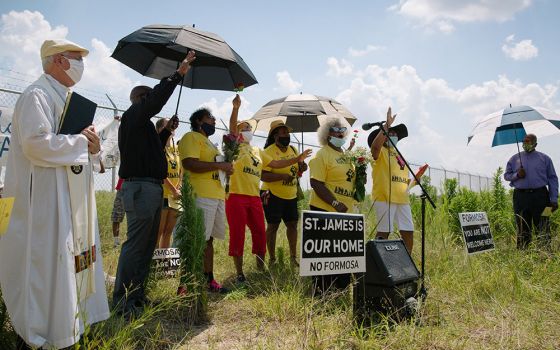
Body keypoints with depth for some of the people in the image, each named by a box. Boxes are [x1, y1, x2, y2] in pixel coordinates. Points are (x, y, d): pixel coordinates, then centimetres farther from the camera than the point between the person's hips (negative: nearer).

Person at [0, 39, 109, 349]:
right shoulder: (37, 95, -10)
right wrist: (81, 140, -13)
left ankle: (67, 322, 24)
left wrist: (91, 146, 1)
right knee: (44, 265, -4)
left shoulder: (69, 99, 19)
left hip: (73, 202, 9)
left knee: (69, 263, 13)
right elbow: (36, 143, -24)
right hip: (46, 202, -9)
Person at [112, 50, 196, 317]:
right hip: (140, 187, -10)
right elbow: (156, 100, -20)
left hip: (153, 189, 10)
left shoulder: (143, 123, 25)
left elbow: (153, 148, 31)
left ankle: (137, 295, 20)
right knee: (135, 246, -9)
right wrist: (178, 74, -18)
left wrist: (167, 131, 19)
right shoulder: (133, 116, -4)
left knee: (147, 246, 13)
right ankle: (122, 301, -3)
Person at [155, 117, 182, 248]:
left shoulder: (177, 149, 15)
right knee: (158, 232, -5)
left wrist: (179, 188, -1)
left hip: (175, 197, 7)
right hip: (162, 194, -6)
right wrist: (174, 190, -15)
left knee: (168, 232, 11)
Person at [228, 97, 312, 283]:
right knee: (237, 235, -1)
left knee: (260, 234, 8)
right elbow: (232, 128, -15)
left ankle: (261, 268, 22)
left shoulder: (258, 152, 22)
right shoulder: (235, 146, 2)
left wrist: (297, 159, 17)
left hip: (254, 198, 6)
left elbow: (275, 163, 23)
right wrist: (235, 108, -29)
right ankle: (239, 273, 8)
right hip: (236, 197, -6)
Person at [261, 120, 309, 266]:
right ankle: (272, 259, 16)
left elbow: (296, 170, 19)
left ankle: (293, 257, 27)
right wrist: (283, 176, -31)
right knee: (273, 226, 3)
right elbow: (263, 176, -22)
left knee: (292, 224, 12)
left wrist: (301, 168, -5)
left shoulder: (293, 150, 9)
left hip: (290, 195, 7)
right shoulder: (269, 152, -14)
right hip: (273, 195, -7)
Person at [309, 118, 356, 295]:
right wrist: (335, 203, -24)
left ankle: (341, 287, 28)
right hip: (325, 211, -8)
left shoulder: (346, 156, 16)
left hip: (346, 212, 8)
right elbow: (316, 183, -18)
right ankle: (321, 290, 14)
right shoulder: (322, 155, -10)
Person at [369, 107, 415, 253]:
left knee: (408, 232, 8)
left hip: (402, 199, 8)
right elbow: (375, 145, -25)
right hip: (384, 198, -7)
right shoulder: (380, 152, 1)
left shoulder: (399, 155, 24)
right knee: (384, 231, -6)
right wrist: (387, 125, -24)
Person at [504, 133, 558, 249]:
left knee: (542, 228, -1)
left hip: (540, 196, -1)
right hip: (521, 196, 1)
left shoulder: (544, 158, 9)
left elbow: (552, 179, 7)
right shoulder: (514, 159, 14)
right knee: (523, 230, 5)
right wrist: (517, 175, -8)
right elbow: (506, 175, 15)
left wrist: (554, 199, -1)